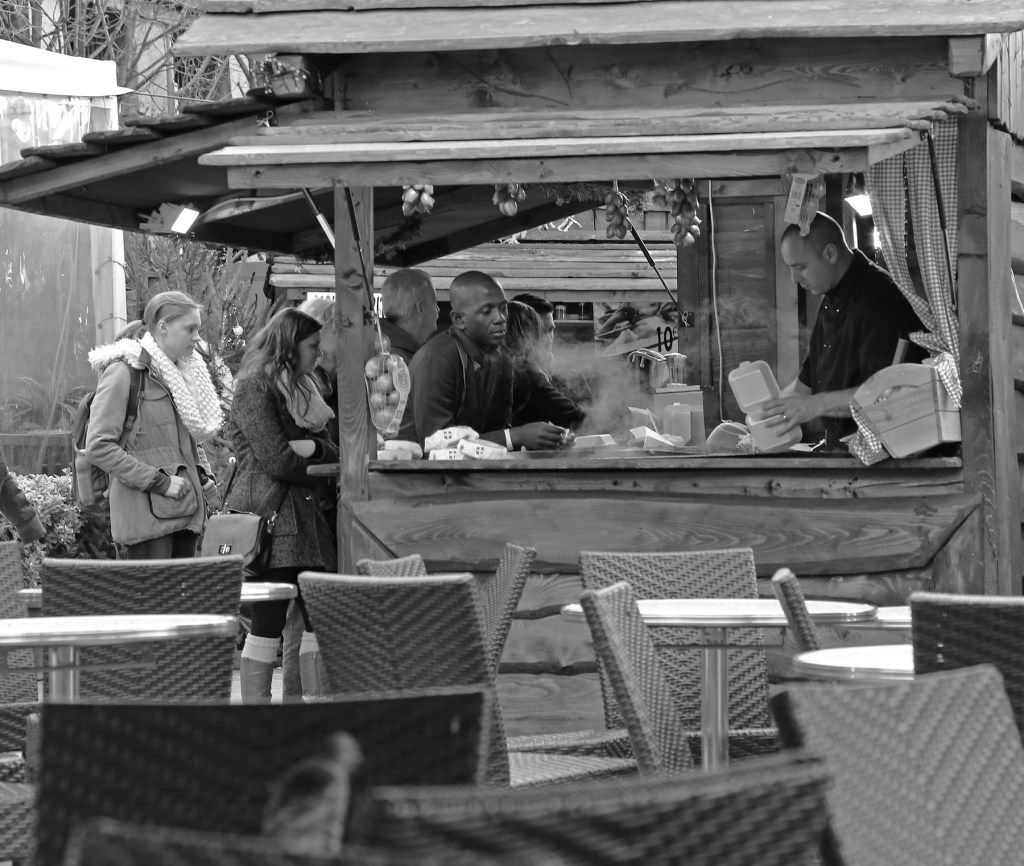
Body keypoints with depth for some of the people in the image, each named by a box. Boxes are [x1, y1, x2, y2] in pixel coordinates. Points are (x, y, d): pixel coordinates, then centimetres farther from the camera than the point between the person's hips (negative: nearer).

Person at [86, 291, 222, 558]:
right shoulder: (123, 373, -9)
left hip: (187, 508, 8)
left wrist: (203, 473, 8)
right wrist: (158, 481, -17)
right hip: (147, 513, -8)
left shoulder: (185, 373, 18)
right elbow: (98, 447, -15)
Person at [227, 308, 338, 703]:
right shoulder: (255, 388, -7)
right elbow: (277, 460, -15)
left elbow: (330, 450, 11)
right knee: (267, 625, -9)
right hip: (269, 517, -8)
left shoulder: (301, 388, 20)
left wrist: (309, 448, -11)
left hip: (303, 515, 8)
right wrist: (320, 465, -1)